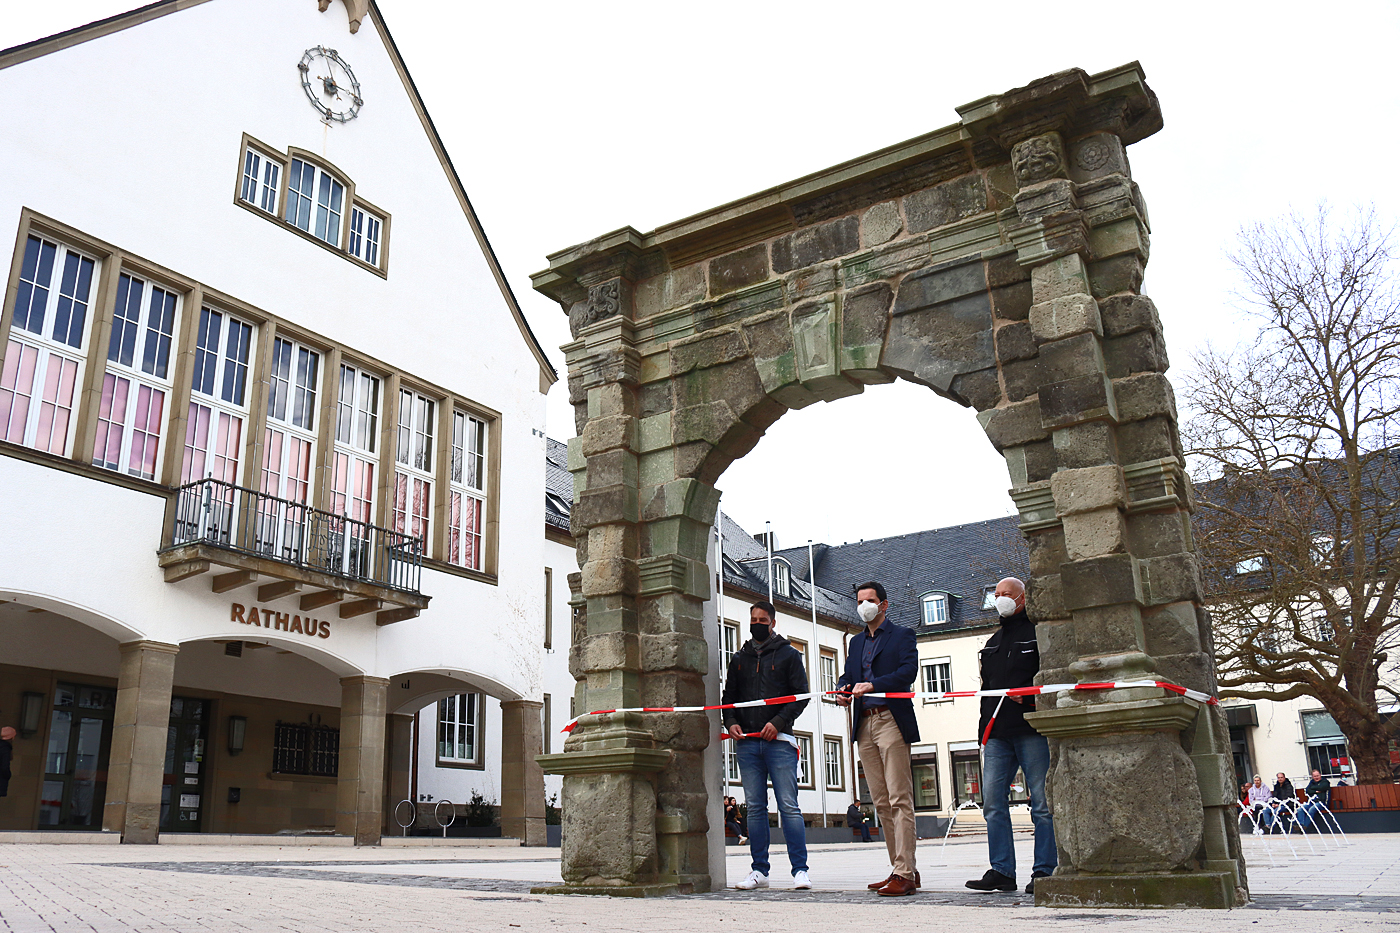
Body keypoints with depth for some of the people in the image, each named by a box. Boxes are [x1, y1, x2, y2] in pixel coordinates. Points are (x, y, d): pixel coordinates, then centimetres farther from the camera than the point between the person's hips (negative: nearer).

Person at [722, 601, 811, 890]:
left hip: (778, 740, -4)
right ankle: (759, 870, 10)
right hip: (746, 741, 4)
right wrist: (731, 722, 1)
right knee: (755, 807, 5)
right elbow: (729, 695, 20)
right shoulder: (739, 658, 19)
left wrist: (779, 722, -12)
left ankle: (800, 869, -3)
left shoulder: (789, 655, 8)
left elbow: (800, 695, 1)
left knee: (789, 806, -7)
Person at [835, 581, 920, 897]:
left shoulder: (902, 635, 4)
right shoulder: (856, 642, 23)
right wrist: (843, 690, -7)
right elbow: (848, 675, 15)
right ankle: (901, 868, 14)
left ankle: (904, 873, -10)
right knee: (882, 802, 7)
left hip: (891, 720, -7)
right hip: (865, 725, 7)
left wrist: (872, 686, -21)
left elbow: (908, 671, -11)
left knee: (899, 799, -10)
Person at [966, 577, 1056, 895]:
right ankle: (1002, 871, 4)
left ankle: (1044, 871, 4)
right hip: (997, 732, 6)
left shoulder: (1038, 632, 4)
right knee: (993, 802, 0)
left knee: (1042, 803, -3)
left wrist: (1029, 692, -18)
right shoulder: (993, 643, 24)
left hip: (1033, 729, -6)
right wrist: (985, 727, 19)